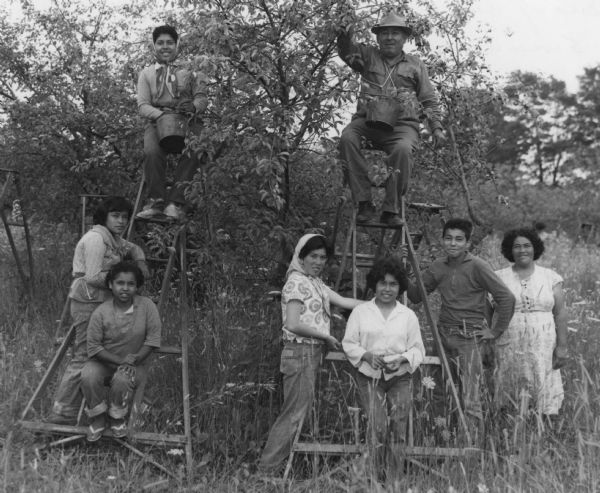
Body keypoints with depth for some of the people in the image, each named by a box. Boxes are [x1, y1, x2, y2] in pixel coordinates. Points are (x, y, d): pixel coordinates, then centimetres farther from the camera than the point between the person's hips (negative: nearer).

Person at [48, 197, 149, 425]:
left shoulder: (113, 238, 16)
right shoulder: (95, 238, -13)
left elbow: (134, 248, 35)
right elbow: (93, 277, -18)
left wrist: (140, 262, 15)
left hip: (103, 302, 10)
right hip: (89, 302, -10)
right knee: (84, 357, -10)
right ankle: (62, 413, -6)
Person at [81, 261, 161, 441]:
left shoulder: (147, 306, -12)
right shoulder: (101, 312, -14)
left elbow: (153, 338, -10)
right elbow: (93, 347, -13)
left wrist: (135, 359, -22)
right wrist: (120, 361, -21)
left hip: (136, 365, 0)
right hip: (104, 362, 1)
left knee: (122, 380, -33)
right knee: (88, 376, -30)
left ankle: (118, 418, -2)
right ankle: (98, 418, -4)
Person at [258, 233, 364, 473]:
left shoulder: (315, 282, 16)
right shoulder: (296, 282, -12)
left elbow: (343, 301, 14)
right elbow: (293, 325, -19)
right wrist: (326, 337, -12)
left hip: (314, 353, 9)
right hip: (301, 352, -9)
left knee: (302, 410, 9)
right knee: (295, 412, -7)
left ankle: (269, 465, 15)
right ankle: (267, 468, 0)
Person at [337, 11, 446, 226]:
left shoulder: (415, 65, 17)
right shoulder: (368, 56, 16)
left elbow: (430, 101, 19)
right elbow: (347, 52, -3)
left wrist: (436, 127, 7)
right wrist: (344, 38, -27)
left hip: (402, 124, -1)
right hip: (367, 120, 1)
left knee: (403, 149, -35)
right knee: (347, 139, -31)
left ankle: (391, 209, -25)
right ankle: (364, 203, -29)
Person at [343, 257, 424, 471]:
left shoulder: (408, 315, 9)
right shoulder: (360, 311, 6)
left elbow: (418, 349, 8)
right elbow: (349, 343, 5)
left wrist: (402, 359, -12)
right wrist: (366, 355, -13)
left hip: (399, 377, 1)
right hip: (369, 376, -1)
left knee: (398, 427, -10)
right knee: (377, 428, -14)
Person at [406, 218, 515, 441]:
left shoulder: (477, 267, -11)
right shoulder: (438, 268, 7)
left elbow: (507, 298, -11)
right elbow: (416, 296, 14)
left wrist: (495, 332, -7)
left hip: (470, 338, -6)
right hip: (444, 335, 6)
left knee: (470, 400, -8)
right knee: (438, 395, 10)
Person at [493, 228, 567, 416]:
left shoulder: (550, 277, 5)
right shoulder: (499, 278, 4)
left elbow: (560, 313, 5)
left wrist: (562, 346, -2)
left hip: (542, 347, 0)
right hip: (509, 349, 0)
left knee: (543, 393, -2)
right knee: (510, 399, 2)